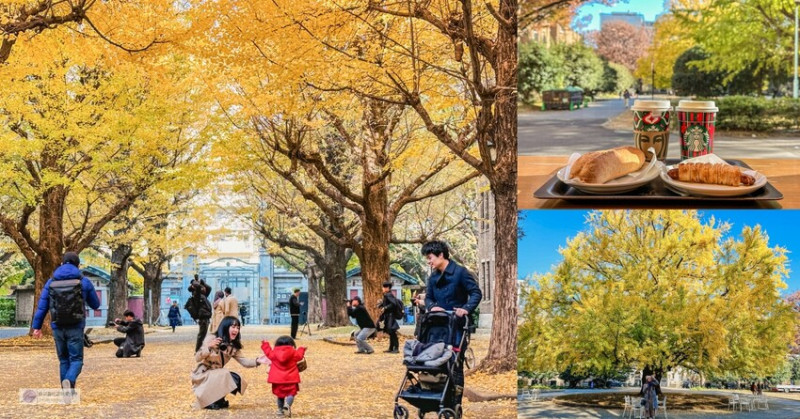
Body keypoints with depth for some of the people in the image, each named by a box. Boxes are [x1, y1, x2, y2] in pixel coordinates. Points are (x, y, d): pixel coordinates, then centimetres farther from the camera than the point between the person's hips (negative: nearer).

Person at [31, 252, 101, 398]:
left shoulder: (51, 282, 5)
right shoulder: (84, 282, 0)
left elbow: (42, 306, 2)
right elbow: (96, 305, 9)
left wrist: (36, 326, 6)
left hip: (58, 328, 3)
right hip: (75, 328, -2)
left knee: (64, 360, 14)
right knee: (76, 360, 0)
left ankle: (68, 392, 13)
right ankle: (69, 381, -29)